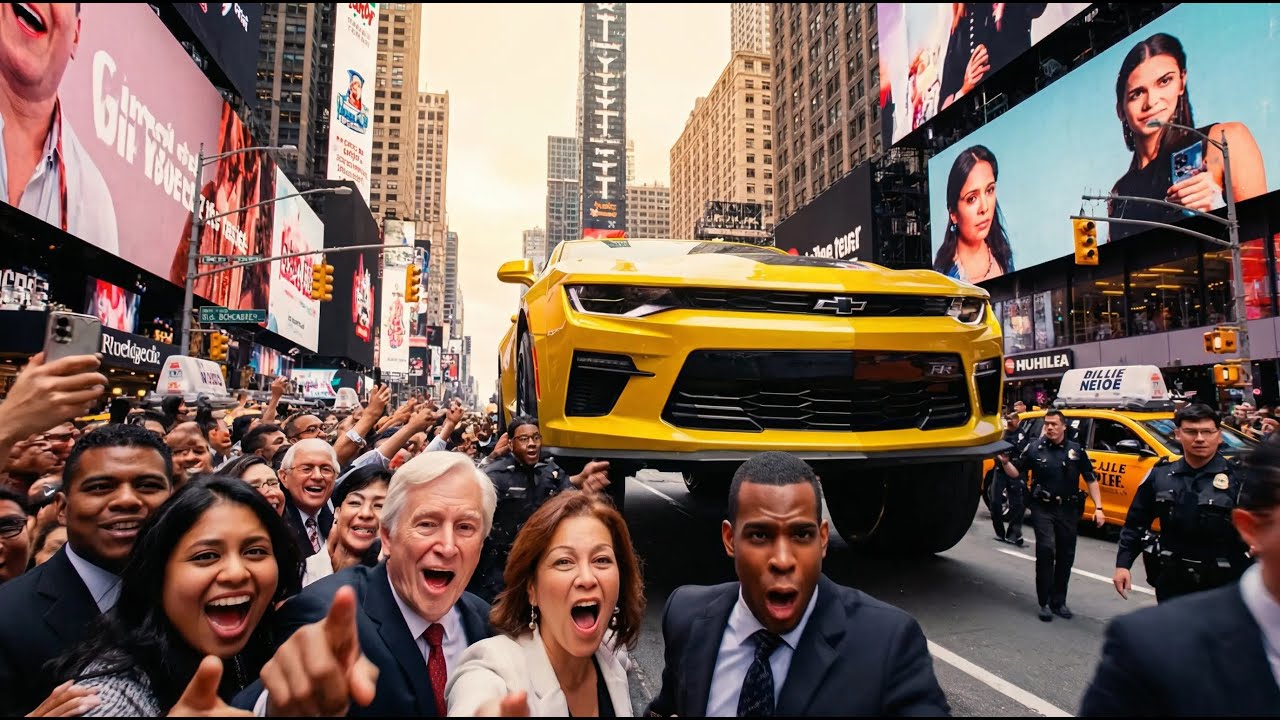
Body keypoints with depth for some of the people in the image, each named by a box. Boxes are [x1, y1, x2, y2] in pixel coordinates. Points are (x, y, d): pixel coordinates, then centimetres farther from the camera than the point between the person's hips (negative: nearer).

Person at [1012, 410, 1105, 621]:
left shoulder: (1076, 450, 4)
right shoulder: (1034, 448, 1)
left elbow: (1091, 480, 7)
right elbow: (1017, 473, 4)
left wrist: (1098, 508, 0)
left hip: (1068, 510, 2)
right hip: (1043, 508, -2)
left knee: (1066, 556, 8)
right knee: (1046, 550, -14)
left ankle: (1059, 602, 21)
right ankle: (1044, 602, -5)